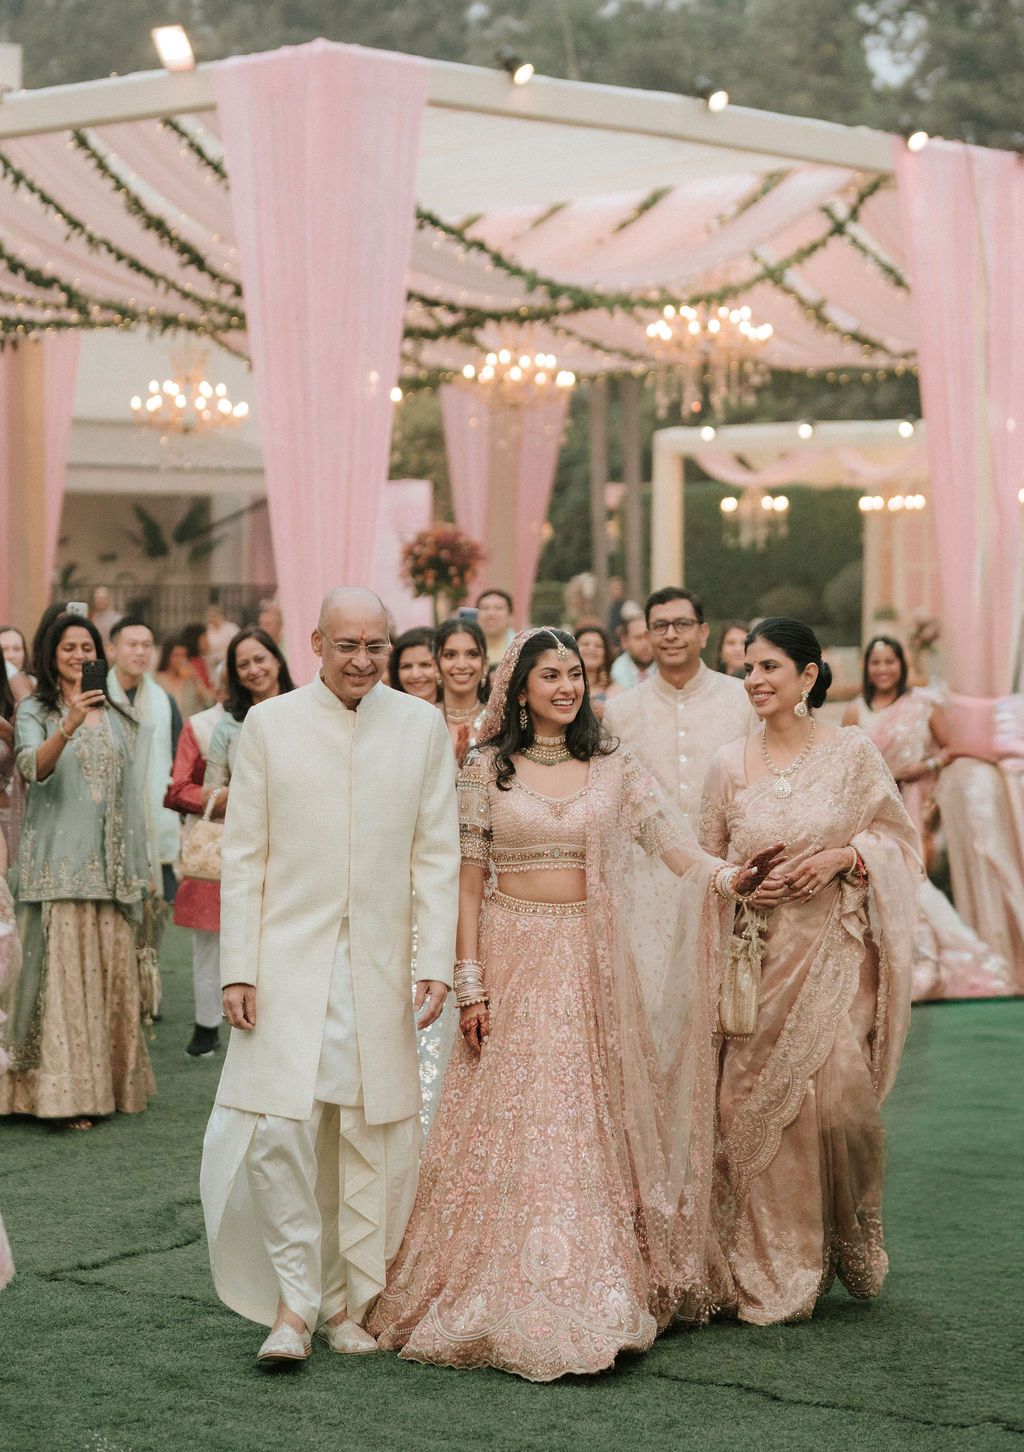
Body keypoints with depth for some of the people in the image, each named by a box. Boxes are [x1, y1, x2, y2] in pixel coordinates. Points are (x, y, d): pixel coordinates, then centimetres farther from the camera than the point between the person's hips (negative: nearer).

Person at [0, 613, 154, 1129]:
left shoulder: (116, 717, 15)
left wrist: (135, 866, 15)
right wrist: (69, 726, -34)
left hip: (108, 866, 5)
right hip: (58, 864, -5)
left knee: (111, 969, 5)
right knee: (63, 970, -9)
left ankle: (110, 1081, 14)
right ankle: (64, 1090, -9)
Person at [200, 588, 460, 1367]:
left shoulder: (423, 726, 5)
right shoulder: (268, 724, 3)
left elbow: (437, 855, 4)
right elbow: (243, 856, 3)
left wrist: (437, 963, -4)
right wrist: (238, 969, -4)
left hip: (380, 964, 1)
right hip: (288, 960, -1)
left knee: (375, 1140, 5)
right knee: (276, 1128, -10)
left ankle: (349, 1302, 19)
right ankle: (294, 1301, 5)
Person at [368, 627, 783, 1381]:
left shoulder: (613, 767, 6)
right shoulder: (487, 769, 2)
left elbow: (671, 843, -3)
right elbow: (468, 881, 1)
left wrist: (729, 876, -23)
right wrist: (470, 984, -5)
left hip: (590, 965, 1)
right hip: (514, 956, -1)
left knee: (588, 1126, 3)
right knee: (509, 1127, -1)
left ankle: (588, 1300, 12)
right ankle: (506, 1298, 8)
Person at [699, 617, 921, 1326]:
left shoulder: (854, 753, 0)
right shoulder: (729, 763, 5)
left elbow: (899, 837, 5)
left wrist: (843, 857, -12)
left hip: (834, 954, -2)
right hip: (757, 955, 2)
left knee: (839, 1096, -9)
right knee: (755, 1101, -3)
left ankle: (852, 1246, 17)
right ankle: (768, 1272, 10)